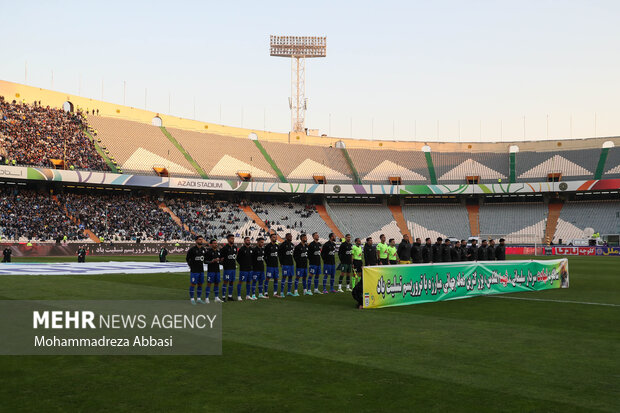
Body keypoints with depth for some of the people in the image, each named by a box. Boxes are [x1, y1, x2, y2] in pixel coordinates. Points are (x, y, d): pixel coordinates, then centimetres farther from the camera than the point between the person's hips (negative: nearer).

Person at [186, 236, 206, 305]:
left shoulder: (203, 249, 7)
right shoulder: (192, 249, -10)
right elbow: (187, 258, -1)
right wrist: (191, 265, 0)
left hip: (201, 270, 6)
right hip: (194, 270, -6)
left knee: (200, 284, 9)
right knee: (193, 284, -1)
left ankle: (199, 298, 18)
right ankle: (192, 299, 5)